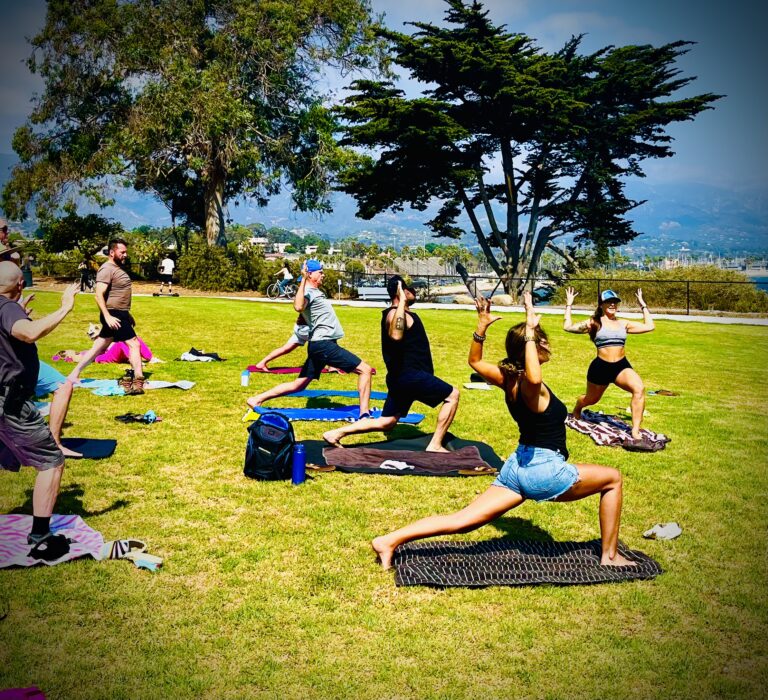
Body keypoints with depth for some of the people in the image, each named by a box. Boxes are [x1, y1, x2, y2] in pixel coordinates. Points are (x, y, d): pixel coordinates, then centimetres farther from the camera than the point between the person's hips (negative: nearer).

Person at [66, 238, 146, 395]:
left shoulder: (118, 268, 16)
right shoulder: (107, 269, -15)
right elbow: (98, 295, -23)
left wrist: (128, 314, 27)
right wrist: (107, 316, -30)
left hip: (120, 314, 10)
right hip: (113, 315, -10)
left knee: (98, 348, 14)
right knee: (134, 344, -10)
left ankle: (74, 375, 21)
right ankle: (138, 381, -9)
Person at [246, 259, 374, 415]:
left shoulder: (315, 291, 17)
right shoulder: (307, 291, -12)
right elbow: (298, 307, -37)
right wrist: (303, 280, -35)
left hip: (319, 345, 10)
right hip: (324, 344, -10)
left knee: (298, 385, 14)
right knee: (365, 369, -11)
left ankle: (257, 399, 14)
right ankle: (364, 415, -15)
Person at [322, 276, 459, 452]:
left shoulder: (402, 312, 15)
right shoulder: (395, 313, -16)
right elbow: (396, 335, -39)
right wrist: (402, 302, -35)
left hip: (402, 377, 10)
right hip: (410, 376, -10)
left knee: (386, 422, 14)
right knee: (452, 395, -1)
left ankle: (337, 433, 9)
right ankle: (435, 445, -2)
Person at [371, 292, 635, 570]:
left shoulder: (507, 378, 4)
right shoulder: (530, 387, -19)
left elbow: (475, 361, 20)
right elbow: (534, 378, -46)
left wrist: (482, 325, 12)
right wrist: (529, 333, -38)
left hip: (517, 464, 8)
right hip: (544, 469, -8)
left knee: (461, 521, 5)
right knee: (612, 479, 11)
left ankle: (390, 540, -5)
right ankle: (610, 556, 15)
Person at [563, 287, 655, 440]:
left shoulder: (623, 324, 11)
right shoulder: (594, 323, 2)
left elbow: (649, 326, 15)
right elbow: (568, 327, -5)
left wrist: (643, 305, 19)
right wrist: (569, 305, -2)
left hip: (622, 366, 2)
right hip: (601, 367, -2)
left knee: (639, 389, -27)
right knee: (591, 399, 18)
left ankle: (635, 431, -25)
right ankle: (576, 410, 57)